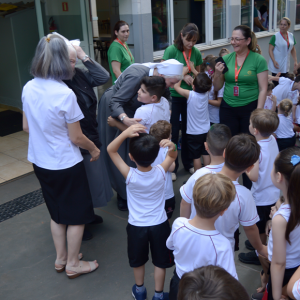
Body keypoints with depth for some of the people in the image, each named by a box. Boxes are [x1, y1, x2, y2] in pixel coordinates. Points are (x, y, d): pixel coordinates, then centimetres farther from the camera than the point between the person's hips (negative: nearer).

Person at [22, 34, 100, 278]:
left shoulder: (28, 89, -5)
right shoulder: (65, 94, -24)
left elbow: (26, 127, 6)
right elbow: (76, 138, -16)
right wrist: (94, 149, 2)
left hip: (40, 162, 7)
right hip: (66, 164, -7)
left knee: (57, 212, 24)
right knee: (78, 215, 13)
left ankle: (61, 258, 37)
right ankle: (73, 264, 26)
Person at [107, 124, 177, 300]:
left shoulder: (130, 175, -24)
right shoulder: (161, 172, -19)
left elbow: (111, 150, -19)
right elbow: (173, 156, 0)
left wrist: (126, 133, -34)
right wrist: (172, 147, -23)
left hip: (136, 226, 0)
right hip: (159, 225, 1)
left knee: (138, 260, 23)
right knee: (160, 261, 19)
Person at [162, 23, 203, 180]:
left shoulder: (196, 53, 1)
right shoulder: (171, 50, -10)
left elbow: (198, 75, 11)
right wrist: (182, 76, -22)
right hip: (173, 96, -4)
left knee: (188, 131, 13)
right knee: (173, 132, 2)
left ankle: (188, 163, 30)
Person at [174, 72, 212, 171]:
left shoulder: (190, 95, -21)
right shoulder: (206, 94, -10)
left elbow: (176, 86, -9)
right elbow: (203, 83, 9)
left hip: (193, 133, -4)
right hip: (206, 131, 4)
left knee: (196, 156, 6)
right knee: (206, 154, 16)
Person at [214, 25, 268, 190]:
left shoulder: (258, 60, -7)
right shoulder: (226, 59, 3)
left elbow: (263, 89, -6)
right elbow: (217, 87, 10)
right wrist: (218, 73, -9)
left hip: (250, 109, -3)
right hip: (228, 108, 3)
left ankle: (248, 187, 20)